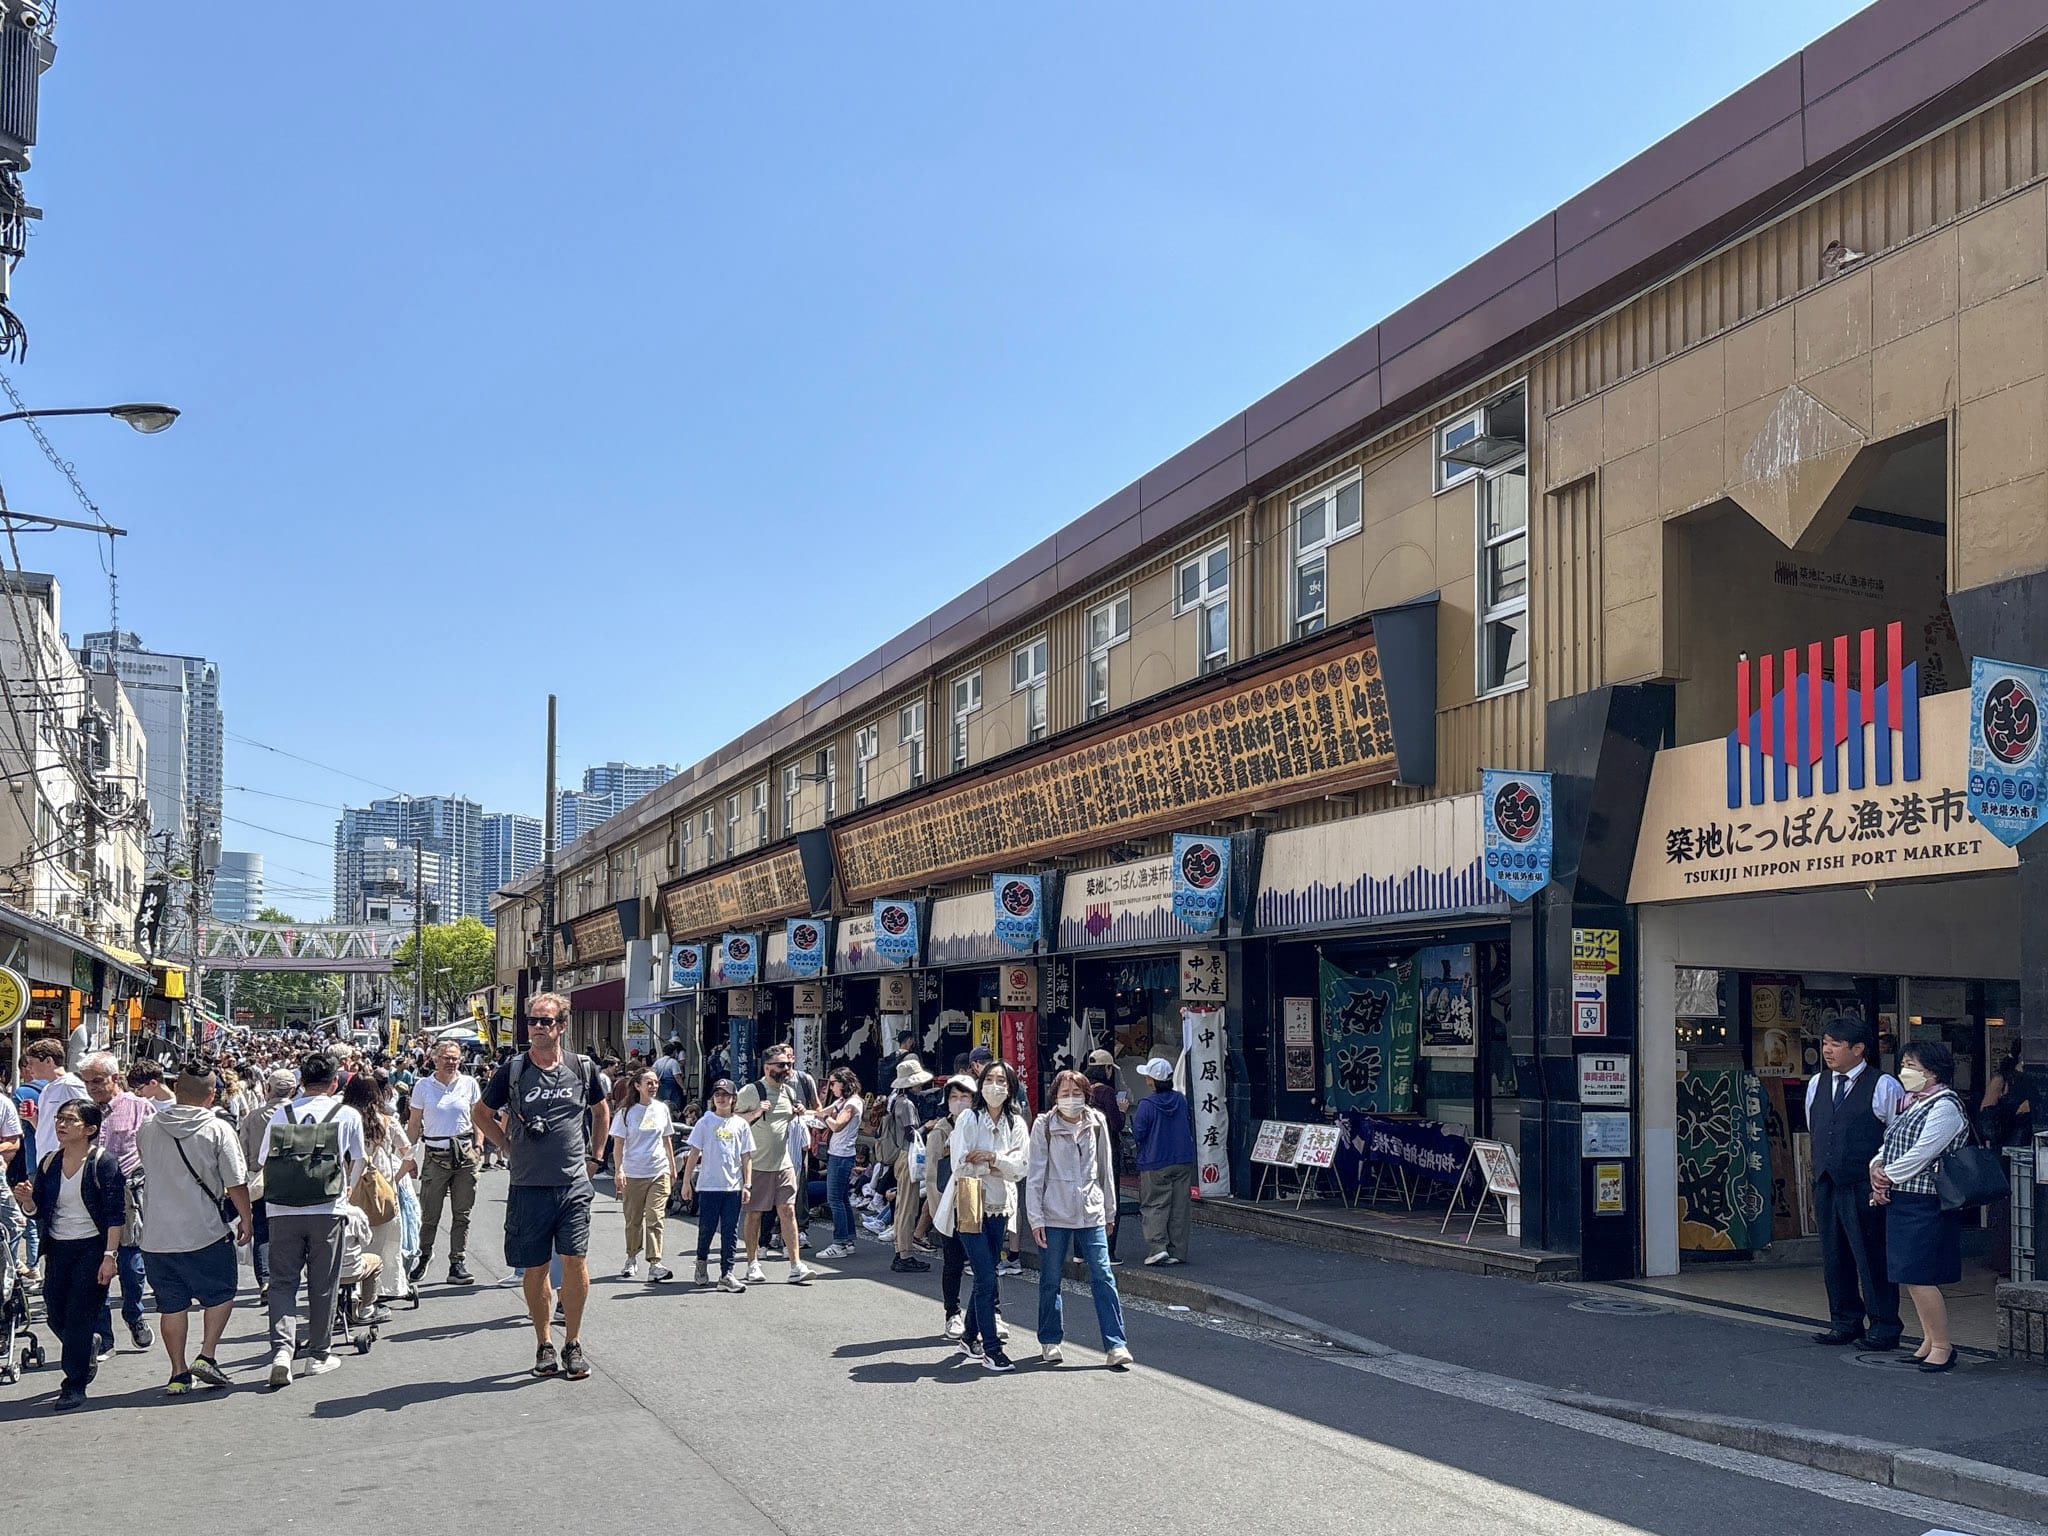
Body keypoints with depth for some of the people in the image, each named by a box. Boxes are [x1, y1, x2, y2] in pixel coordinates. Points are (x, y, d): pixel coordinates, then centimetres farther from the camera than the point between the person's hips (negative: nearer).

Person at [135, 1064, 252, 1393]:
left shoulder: (149, 1127, 1)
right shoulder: (218, 1129, -11)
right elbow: (236, 1183, -10)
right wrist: (246, 1219, 4)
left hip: (157, 1236, 4)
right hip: (206, 1233, -3)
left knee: (171, 1304, 11)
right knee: (220, 1294, 14)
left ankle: (178, 1373, 13)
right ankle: (207, 1355, 2)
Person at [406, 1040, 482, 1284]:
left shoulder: (469, 1084, 5)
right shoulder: (423, 1086, 3)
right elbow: (414, 1124, 7)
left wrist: (477, 1147, 4)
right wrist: (407, 1155, 3)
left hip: (464, 1154, 1)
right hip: (435, 1156, -1)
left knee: (462, 1214, 3)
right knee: (429, 1214, 2)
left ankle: (458, 1263, 10)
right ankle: (424, 1254, 26)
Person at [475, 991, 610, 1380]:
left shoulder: (583, 1069, 3)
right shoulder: (513, 1071, -1)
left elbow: (600, 1113, 22)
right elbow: (482, 1114, 15)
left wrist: (594, 1157, 15)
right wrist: (511, 1149, 8)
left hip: (574, 1185, 0)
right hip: (529, 1186, 0)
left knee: (575, 1260, -7)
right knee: (535, 1268, 6)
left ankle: (573, 1344, 5)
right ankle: (544, 1344, 19)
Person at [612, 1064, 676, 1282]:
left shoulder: (662, 1109, 8)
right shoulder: (627, 1112, -1)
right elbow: (619, 1144, 0)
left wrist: (673, 1169, 18)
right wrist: (618, 1170, -11)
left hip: (659, 1172, 1)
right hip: (633, 1174, -1)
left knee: (655, 1218, -10)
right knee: (633, 1220, 8)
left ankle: (655, 1264, -14)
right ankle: (632, 1258, 28)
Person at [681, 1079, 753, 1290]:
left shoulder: (741, 1124, 7)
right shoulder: (705, 1123, 2)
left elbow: (746, 1157, 9)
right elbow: (694, 1154, 4)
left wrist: (747, 1184, 3)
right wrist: (686, 1181, 1)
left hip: (733, 1186, 1)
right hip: (708, 1185, -1)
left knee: (730, 1231, 0)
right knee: (706, 1228, 5)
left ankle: (727, 1274, 2)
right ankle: (702, 1261, 31)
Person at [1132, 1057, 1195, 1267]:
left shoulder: (1146, 1104, -13)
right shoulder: (1181, 1099, 4)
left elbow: (1138, 1133, -10)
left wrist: (1130, 1121, 8)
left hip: (1155, 1165, -5)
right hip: (1183, 1161, 5)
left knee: (1154, 1206, 1)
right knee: (1180, 1207, 7)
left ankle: (1157, 1247, -13)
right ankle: (1178, 1251, 8)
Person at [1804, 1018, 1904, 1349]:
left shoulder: (1884, 1087, -7)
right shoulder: (1816, 1085, 12)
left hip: (1865, 1188, -6)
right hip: (1826, 1185, 6)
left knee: (1873, 1257, -1)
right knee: (1834, 1257, 12)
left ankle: (1883, 1327, 11)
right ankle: (1845, 1323, 24)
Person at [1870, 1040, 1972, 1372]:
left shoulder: (1945, 1106, -12)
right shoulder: (1910, 1105, 17)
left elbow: (1920, 1155, -17)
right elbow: (1889, 1145, 19)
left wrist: (1886, 1178, -8)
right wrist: (1877, 1167, -1)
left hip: (1926, 1203, -9)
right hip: (1900, 1201, 9)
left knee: (1918, 1276, -9)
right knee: (1909, 1276, 10)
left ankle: (1942, 1345, 0)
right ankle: (1930, 1341, 19)